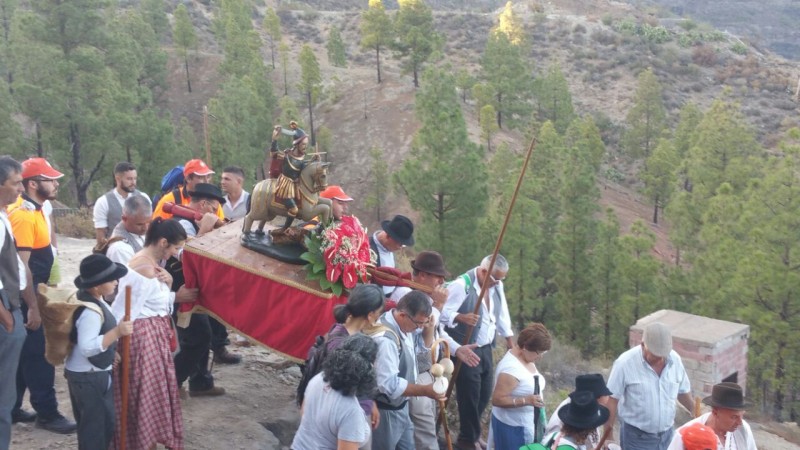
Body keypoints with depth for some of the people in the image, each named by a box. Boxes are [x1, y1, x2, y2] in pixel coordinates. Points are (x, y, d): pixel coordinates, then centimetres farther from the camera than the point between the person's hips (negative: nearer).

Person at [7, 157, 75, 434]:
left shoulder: (33, 210, 11)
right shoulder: (24, 215, -20)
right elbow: (22, 265, -22)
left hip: (34, 292, 10)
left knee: (25, 353, 16)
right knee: (39, 355, -1)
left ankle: (11, 408, 25)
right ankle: (47, 413, 8)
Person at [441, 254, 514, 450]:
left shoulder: (497, 285, 3)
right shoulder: (461, 285, -21)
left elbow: (502, 313, 14)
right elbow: (443, 312, -23)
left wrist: (509, 339, 14)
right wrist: (461, 317, -40)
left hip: (486, 348, 8)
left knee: (485, 393, 15)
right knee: (470, 394, 0)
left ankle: (471, 432, 34)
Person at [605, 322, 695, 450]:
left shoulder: (675, 359, -6)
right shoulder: (625, 363, -20)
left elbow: (683, 392, 11)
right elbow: (612, 400, -13)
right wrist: (607, 436, -11)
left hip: (666, 435, 5)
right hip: (636, 437, -4)